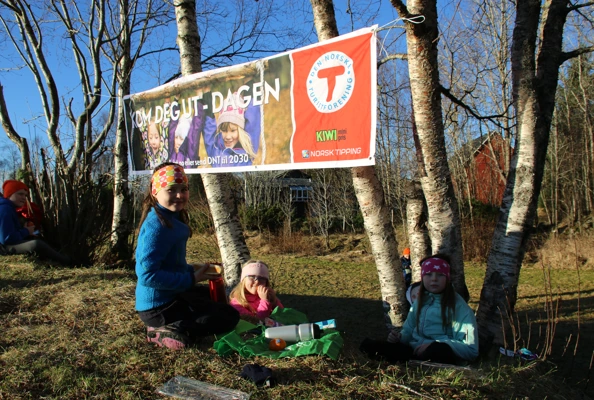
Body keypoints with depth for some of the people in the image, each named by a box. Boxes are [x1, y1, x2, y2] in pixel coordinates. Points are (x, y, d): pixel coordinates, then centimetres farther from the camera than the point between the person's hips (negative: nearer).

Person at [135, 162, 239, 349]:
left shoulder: (172, 218, 6)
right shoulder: (157, 226, -23)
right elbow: (147, 274, -28)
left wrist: (192, 269, 5)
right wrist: (191, 279, -21)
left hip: (169, 295, 9)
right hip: (158, 307, -9)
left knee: (212, 293, 35)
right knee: (229, 316, -2)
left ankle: (169, 327, 11)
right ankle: (172, 332, -11)